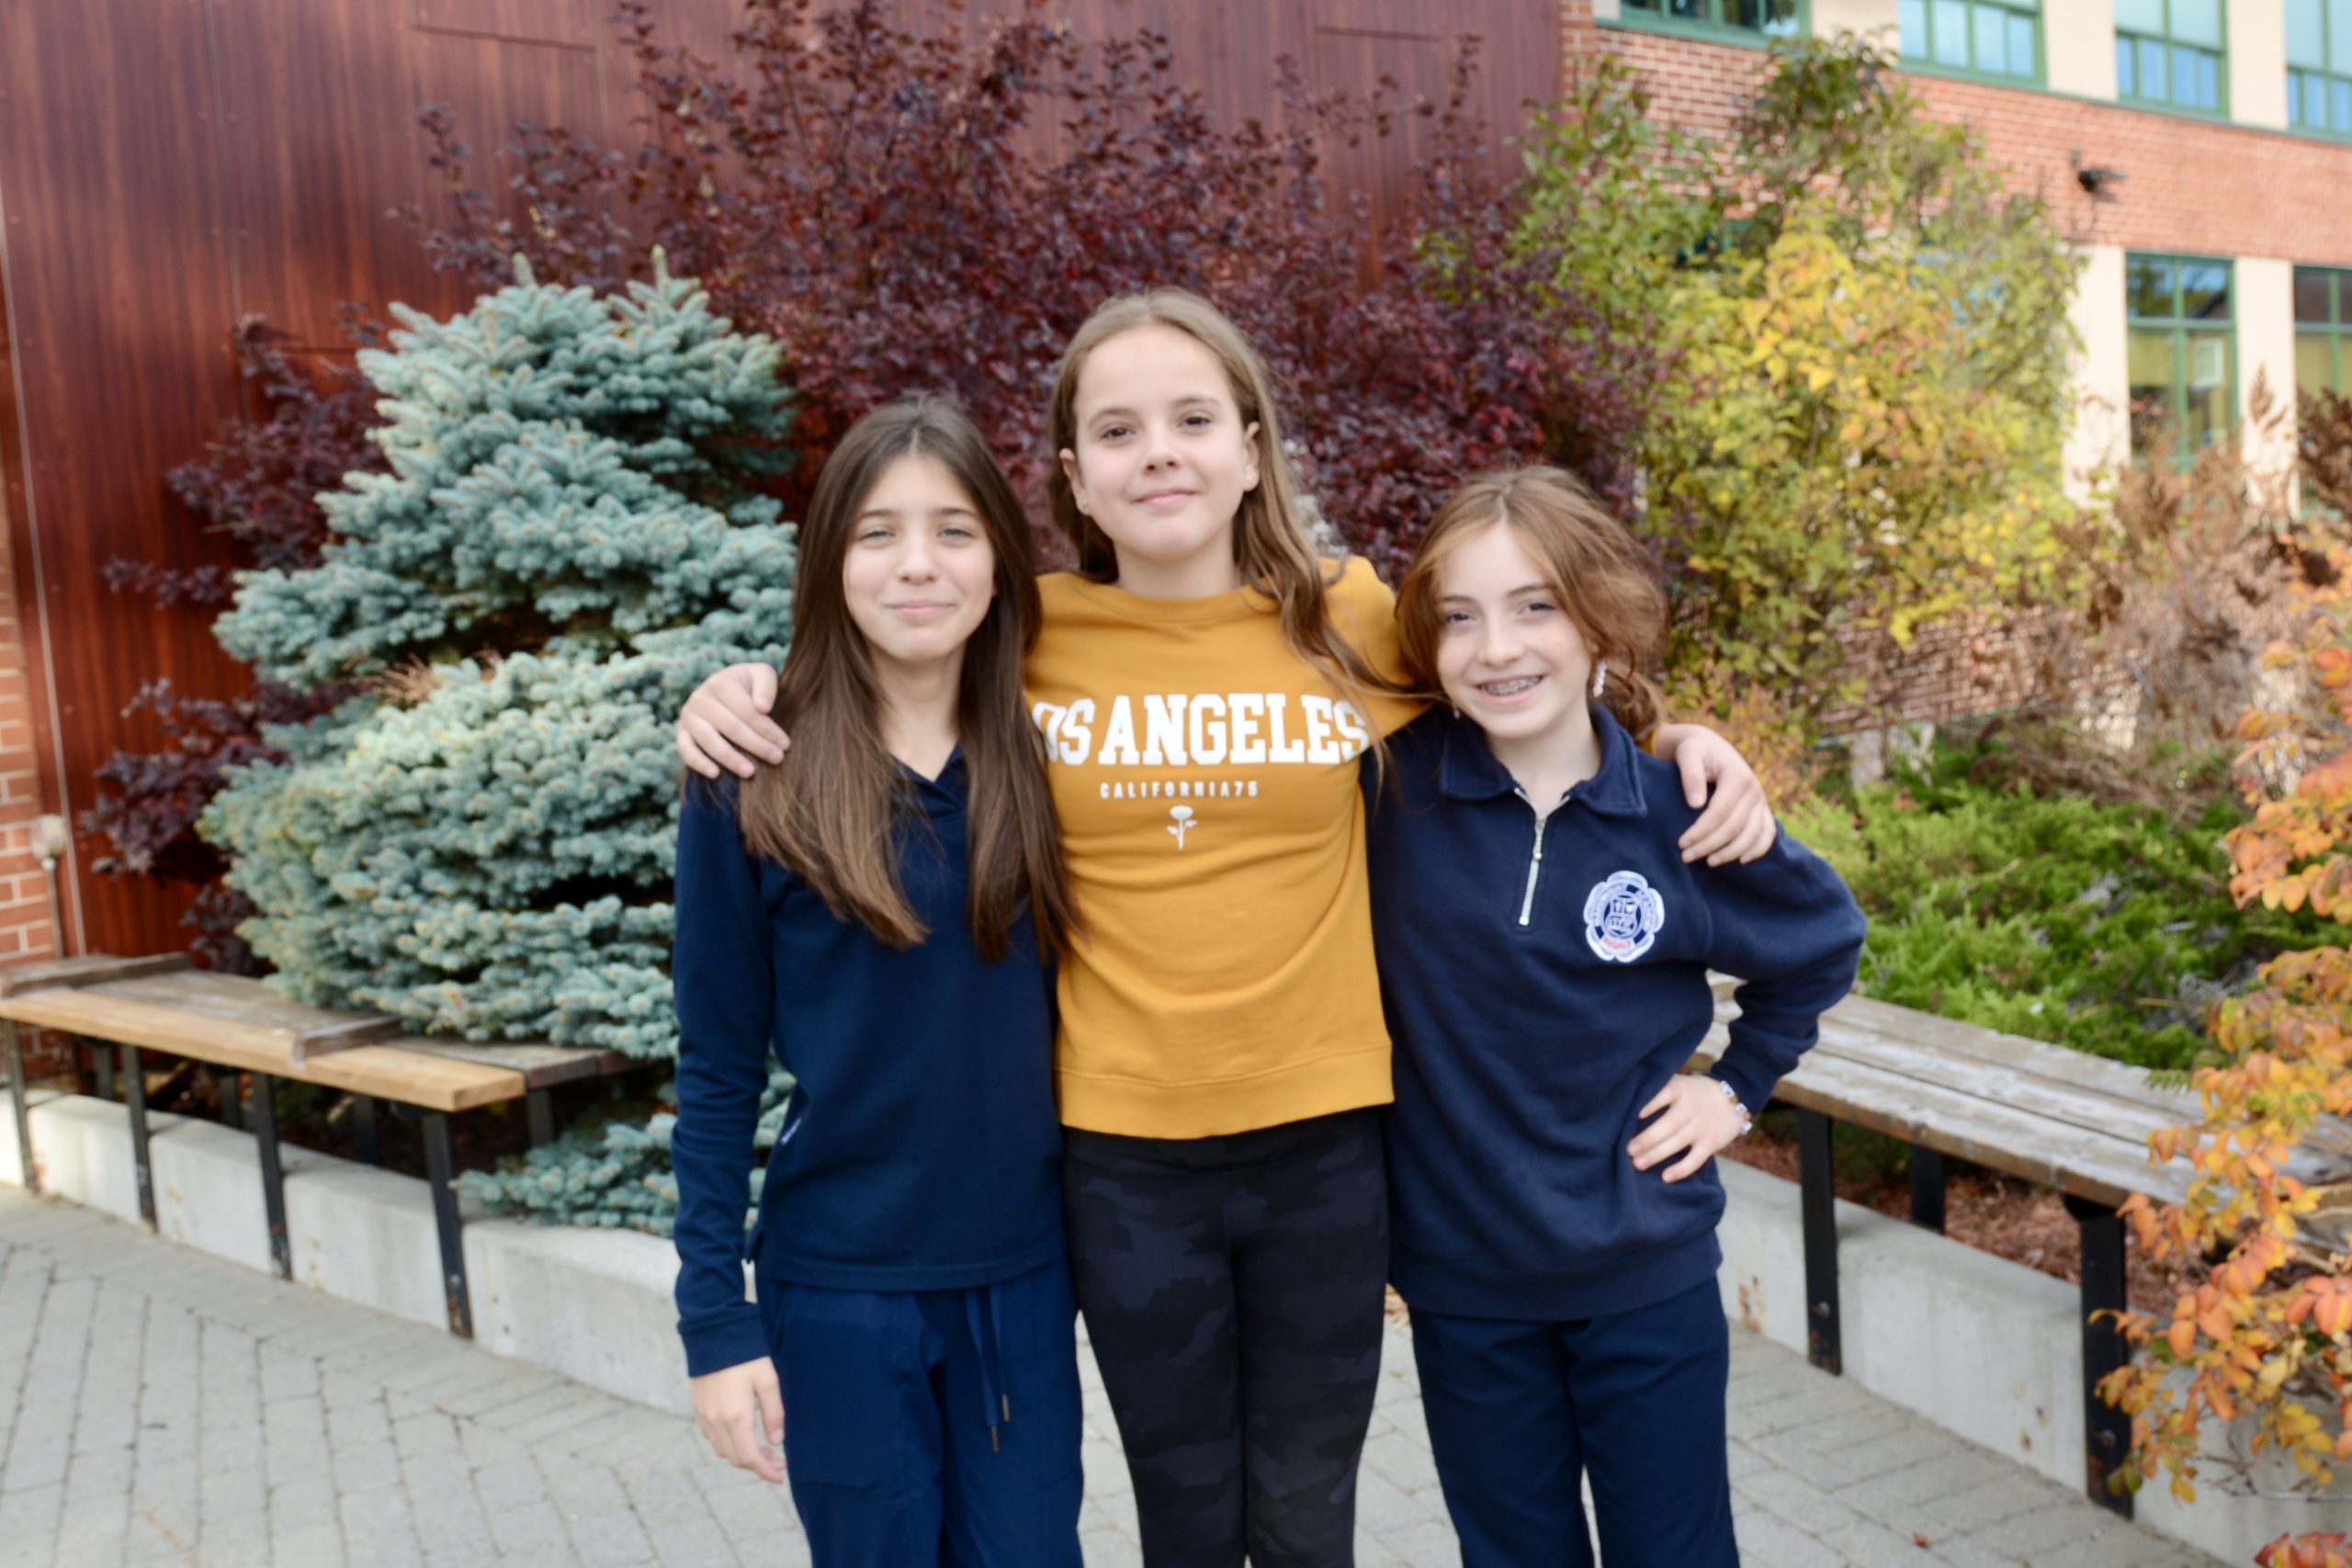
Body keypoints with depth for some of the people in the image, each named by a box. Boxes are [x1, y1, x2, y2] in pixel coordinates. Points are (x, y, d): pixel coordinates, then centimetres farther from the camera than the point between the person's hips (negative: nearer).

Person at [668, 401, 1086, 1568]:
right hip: (837, 1285, -2)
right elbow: (717, 1071, -5)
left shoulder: (1041, 758, -1)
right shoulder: (756, 783, -9)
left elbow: (1069, 1015, 6)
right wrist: (714, 1319, -7)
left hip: (1024, 1275, 3)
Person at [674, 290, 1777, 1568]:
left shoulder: (1350, 624, -4)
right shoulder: (1027, 639, -6)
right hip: (1123, 1153, 0)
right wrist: (750, 694, -6)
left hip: (1325, 1139, 1)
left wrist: (1674, 739, -1)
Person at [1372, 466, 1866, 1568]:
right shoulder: (1394, 785, -13)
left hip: (1648, 1280, 0)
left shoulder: (1682, 813, -10)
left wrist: (1741, 1082, 4)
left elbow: (1822, 940, 7)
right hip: (1460, 1282, 0)